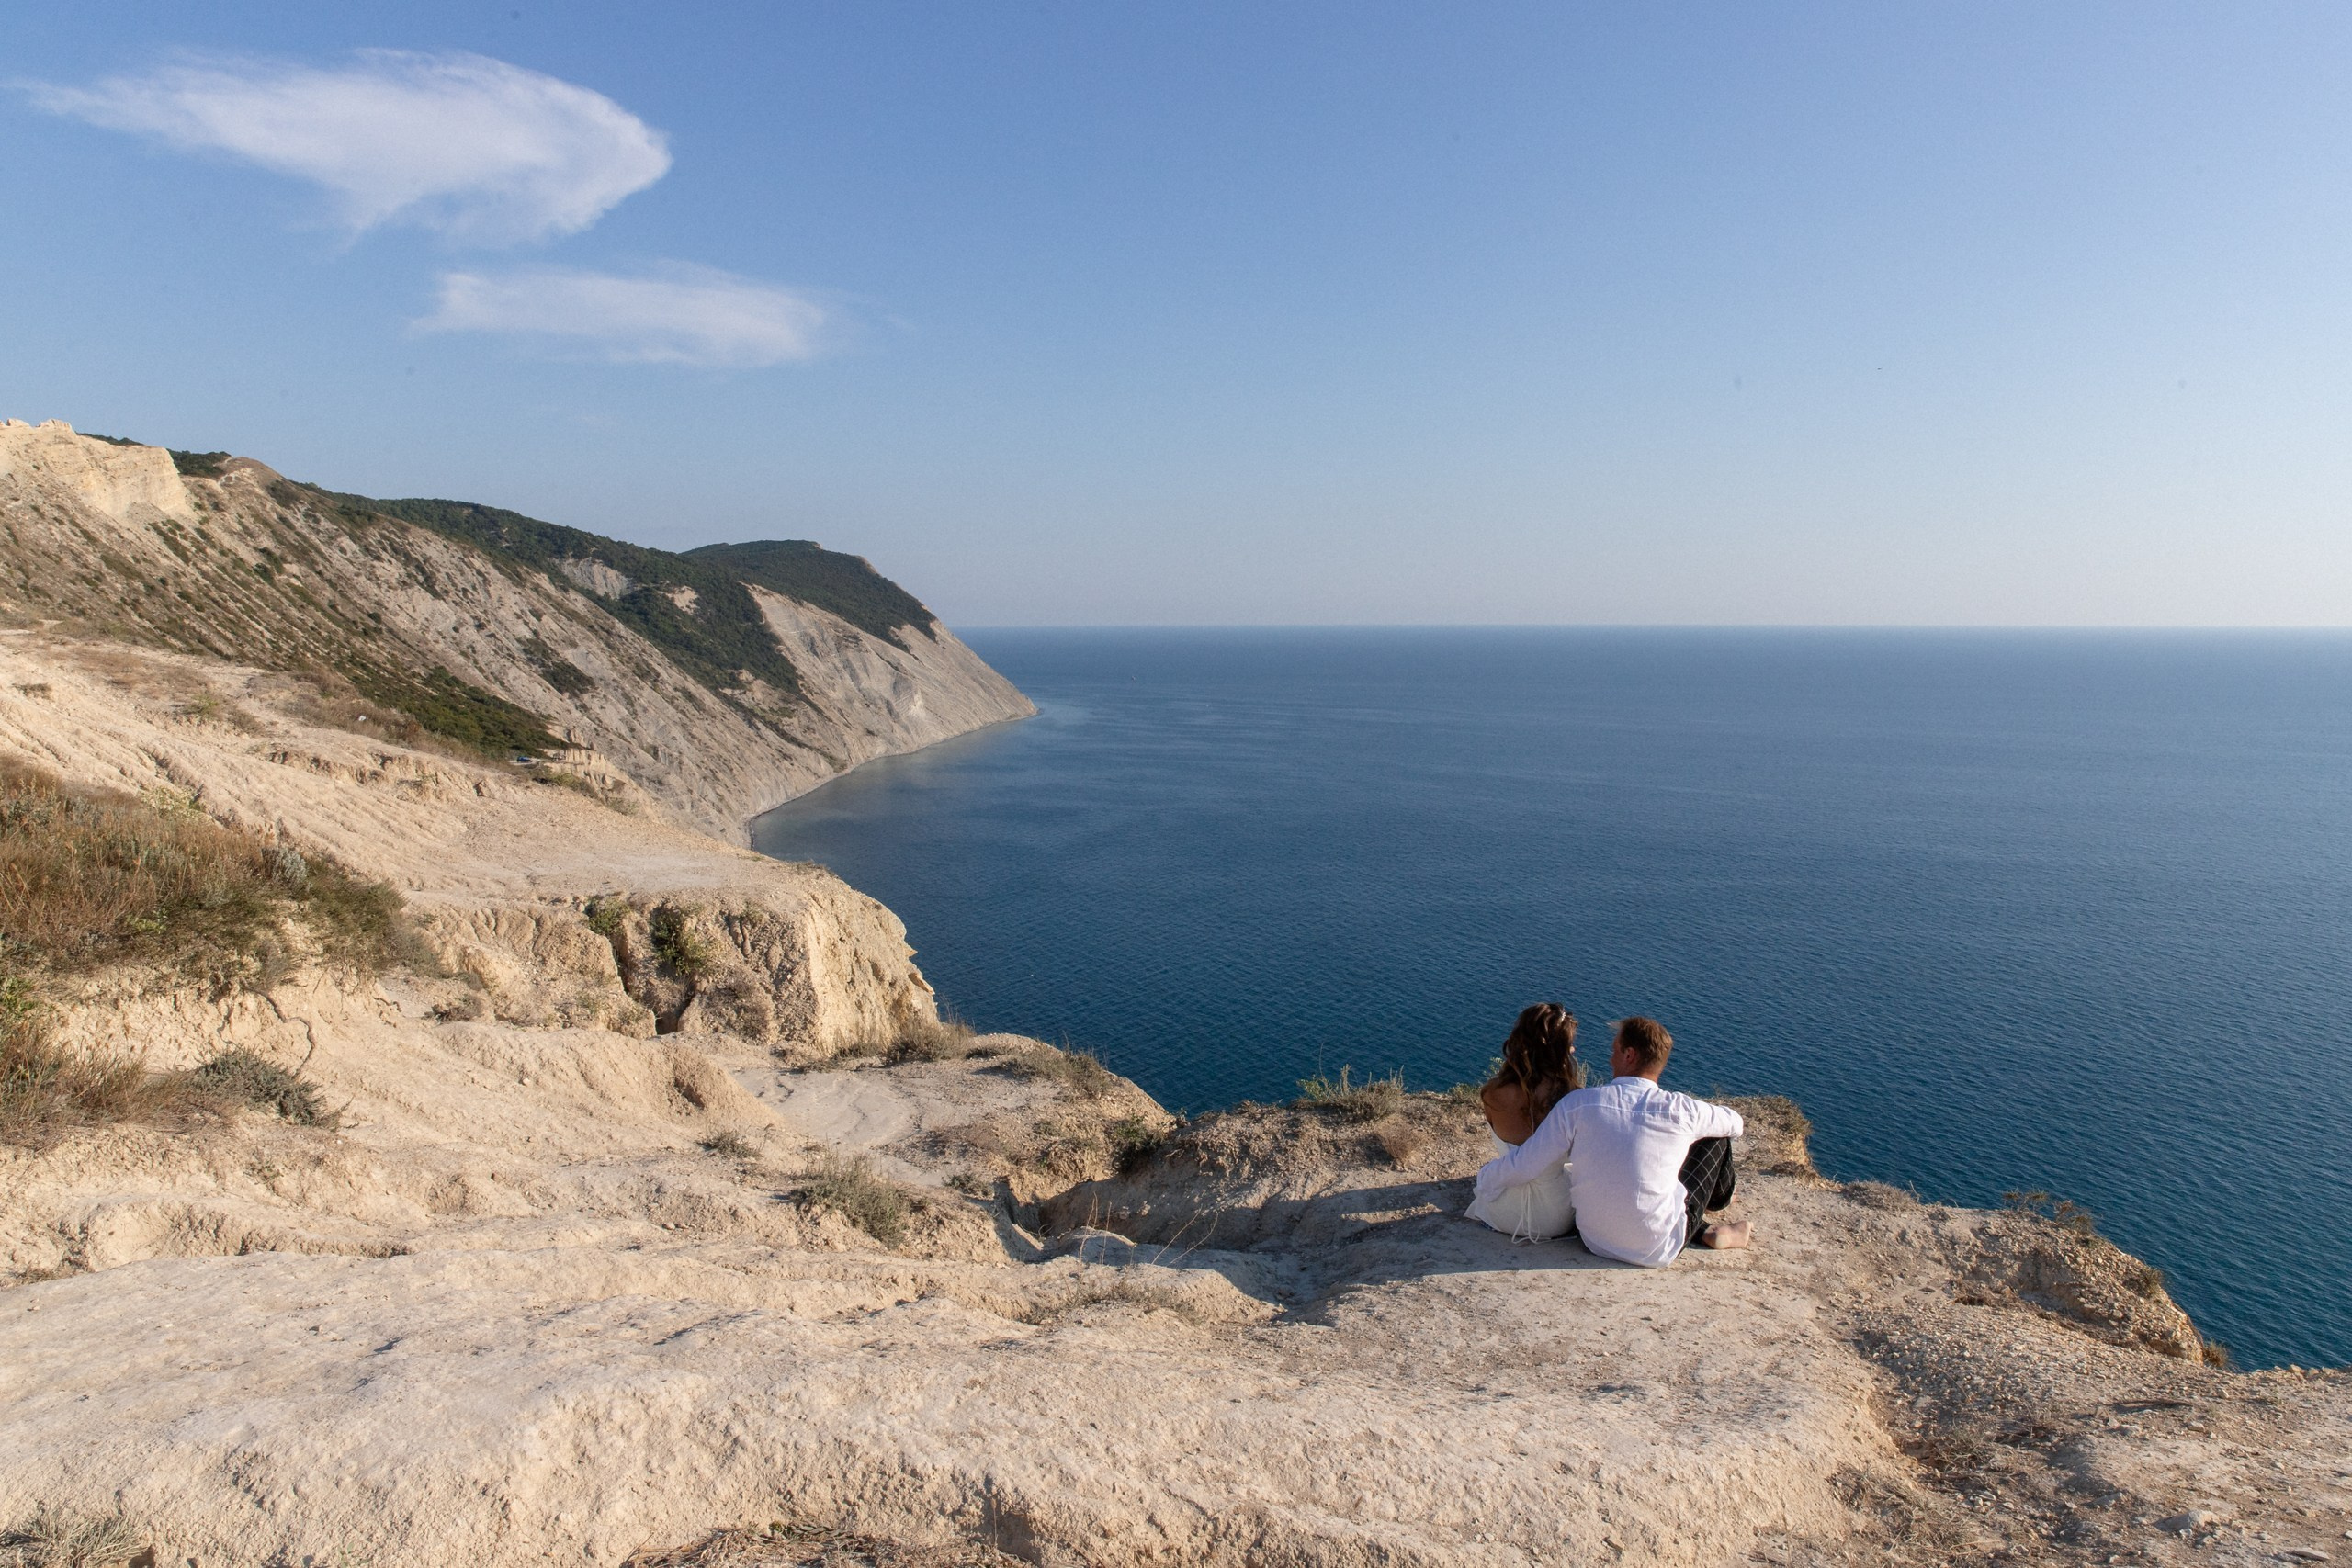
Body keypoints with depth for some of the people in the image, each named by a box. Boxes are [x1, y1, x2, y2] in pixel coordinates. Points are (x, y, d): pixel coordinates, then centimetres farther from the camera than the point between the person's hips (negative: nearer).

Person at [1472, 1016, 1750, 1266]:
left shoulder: (1578, 1104, -15)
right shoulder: (1680, 1110, -15)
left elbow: (1523, 1166, -11)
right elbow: (1735, 1124, 8)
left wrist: (1486, 1179, 9)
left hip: (1596, 1243, 2)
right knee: (1715, 1137, 18)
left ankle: (1704, 1231, 25)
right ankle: (1717, 1199, 47)